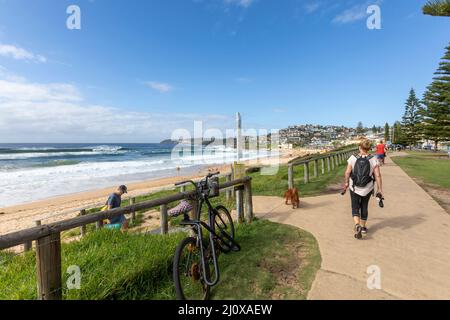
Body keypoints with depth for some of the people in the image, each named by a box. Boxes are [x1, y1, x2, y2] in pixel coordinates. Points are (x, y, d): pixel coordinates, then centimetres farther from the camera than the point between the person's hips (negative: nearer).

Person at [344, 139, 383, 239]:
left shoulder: (353, 158, -13)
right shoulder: (373, 160, -10)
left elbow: (347, 172, -9)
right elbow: (378, 176, -11)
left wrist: (346, 182, 8)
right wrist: (380, 189, -4)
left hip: (354, 188, -1)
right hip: (367, 189, 2)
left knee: (355, 208, 11)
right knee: (364, 207, 21)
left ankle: (357, 225, -12)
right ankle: (363, 227, 34)